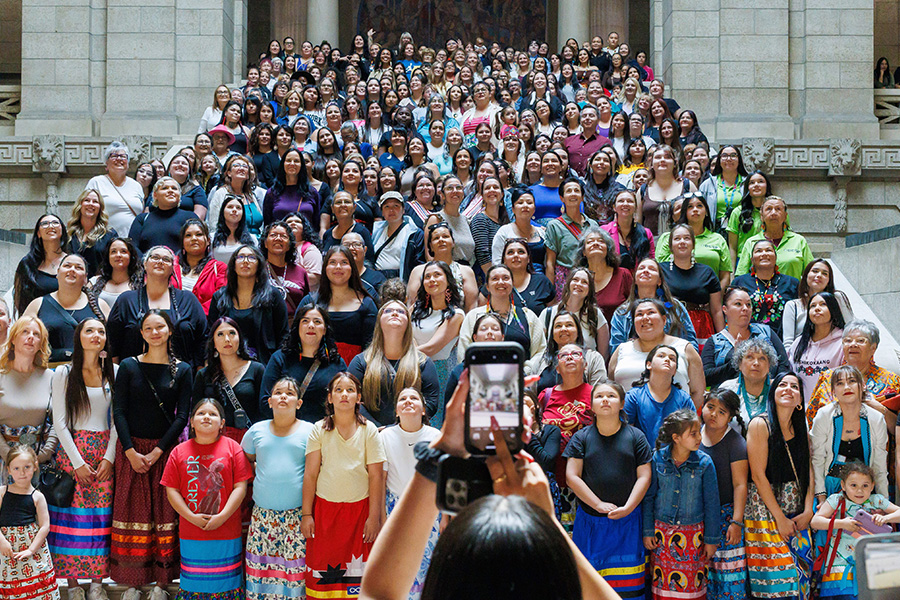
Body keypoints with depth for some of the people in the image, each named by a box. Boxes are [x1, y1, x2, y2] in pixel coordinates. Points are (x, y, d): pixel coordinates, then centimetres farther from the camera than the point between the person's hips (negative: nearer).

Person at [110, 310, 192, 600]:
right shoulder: (129, 366, 3)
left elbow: (182, 416, -1)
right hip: (131, 449, 0)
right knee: (132, 509, 0)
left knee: (164, 510, 0)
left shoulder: (182, 370, 3)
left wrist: (157, 452, -10)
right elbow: (119, 411, -1)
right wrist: (131, 452, -11)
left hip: (166, 450, 0)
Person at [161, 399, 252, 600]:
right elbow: (171, 490, 1)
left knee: (226, 583, 6)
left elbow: (240, 487, -4)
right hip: (191, 535, 1)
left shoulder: (232, 448, -1)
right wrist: (192, 517, -10)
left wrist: (222, 517, -13)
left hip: (227, 533, -1)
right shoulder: (180, 451, 3)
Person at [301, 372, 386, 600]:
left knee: (357, 573, -2)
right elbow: (310, 474, 3)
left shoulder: (369, 430, 2)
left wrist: (374, 517, -5)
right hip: (325, 507, 1)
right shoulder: (319, 429, 4)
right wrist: (306, 514, -1)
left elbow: (376, 476, 0)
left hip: (359, 508, -1)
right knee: (323, 574, -1)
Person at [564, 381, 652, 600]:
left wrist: (627, 508, -11)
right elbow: (572, 477, -1)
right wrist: (599, 505, -10)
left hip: (627, 521, 0)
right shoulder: (581, 438, 5)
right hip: (590, 521, 0)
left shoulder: (635, 436, 6)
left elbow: (644, 476, 1)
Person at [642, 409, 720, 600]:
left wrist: (711, 539, -1)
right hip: (662, 531, 1)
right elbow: (648, 497, 3)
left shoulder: (704, 462, -8)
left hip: (693, 534, -1)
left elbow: (711, 503, -2)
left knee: (692, 584, 4)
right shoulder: (658, 458, -6)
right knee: (662, 584, 7)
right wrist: (647, 531, 2)